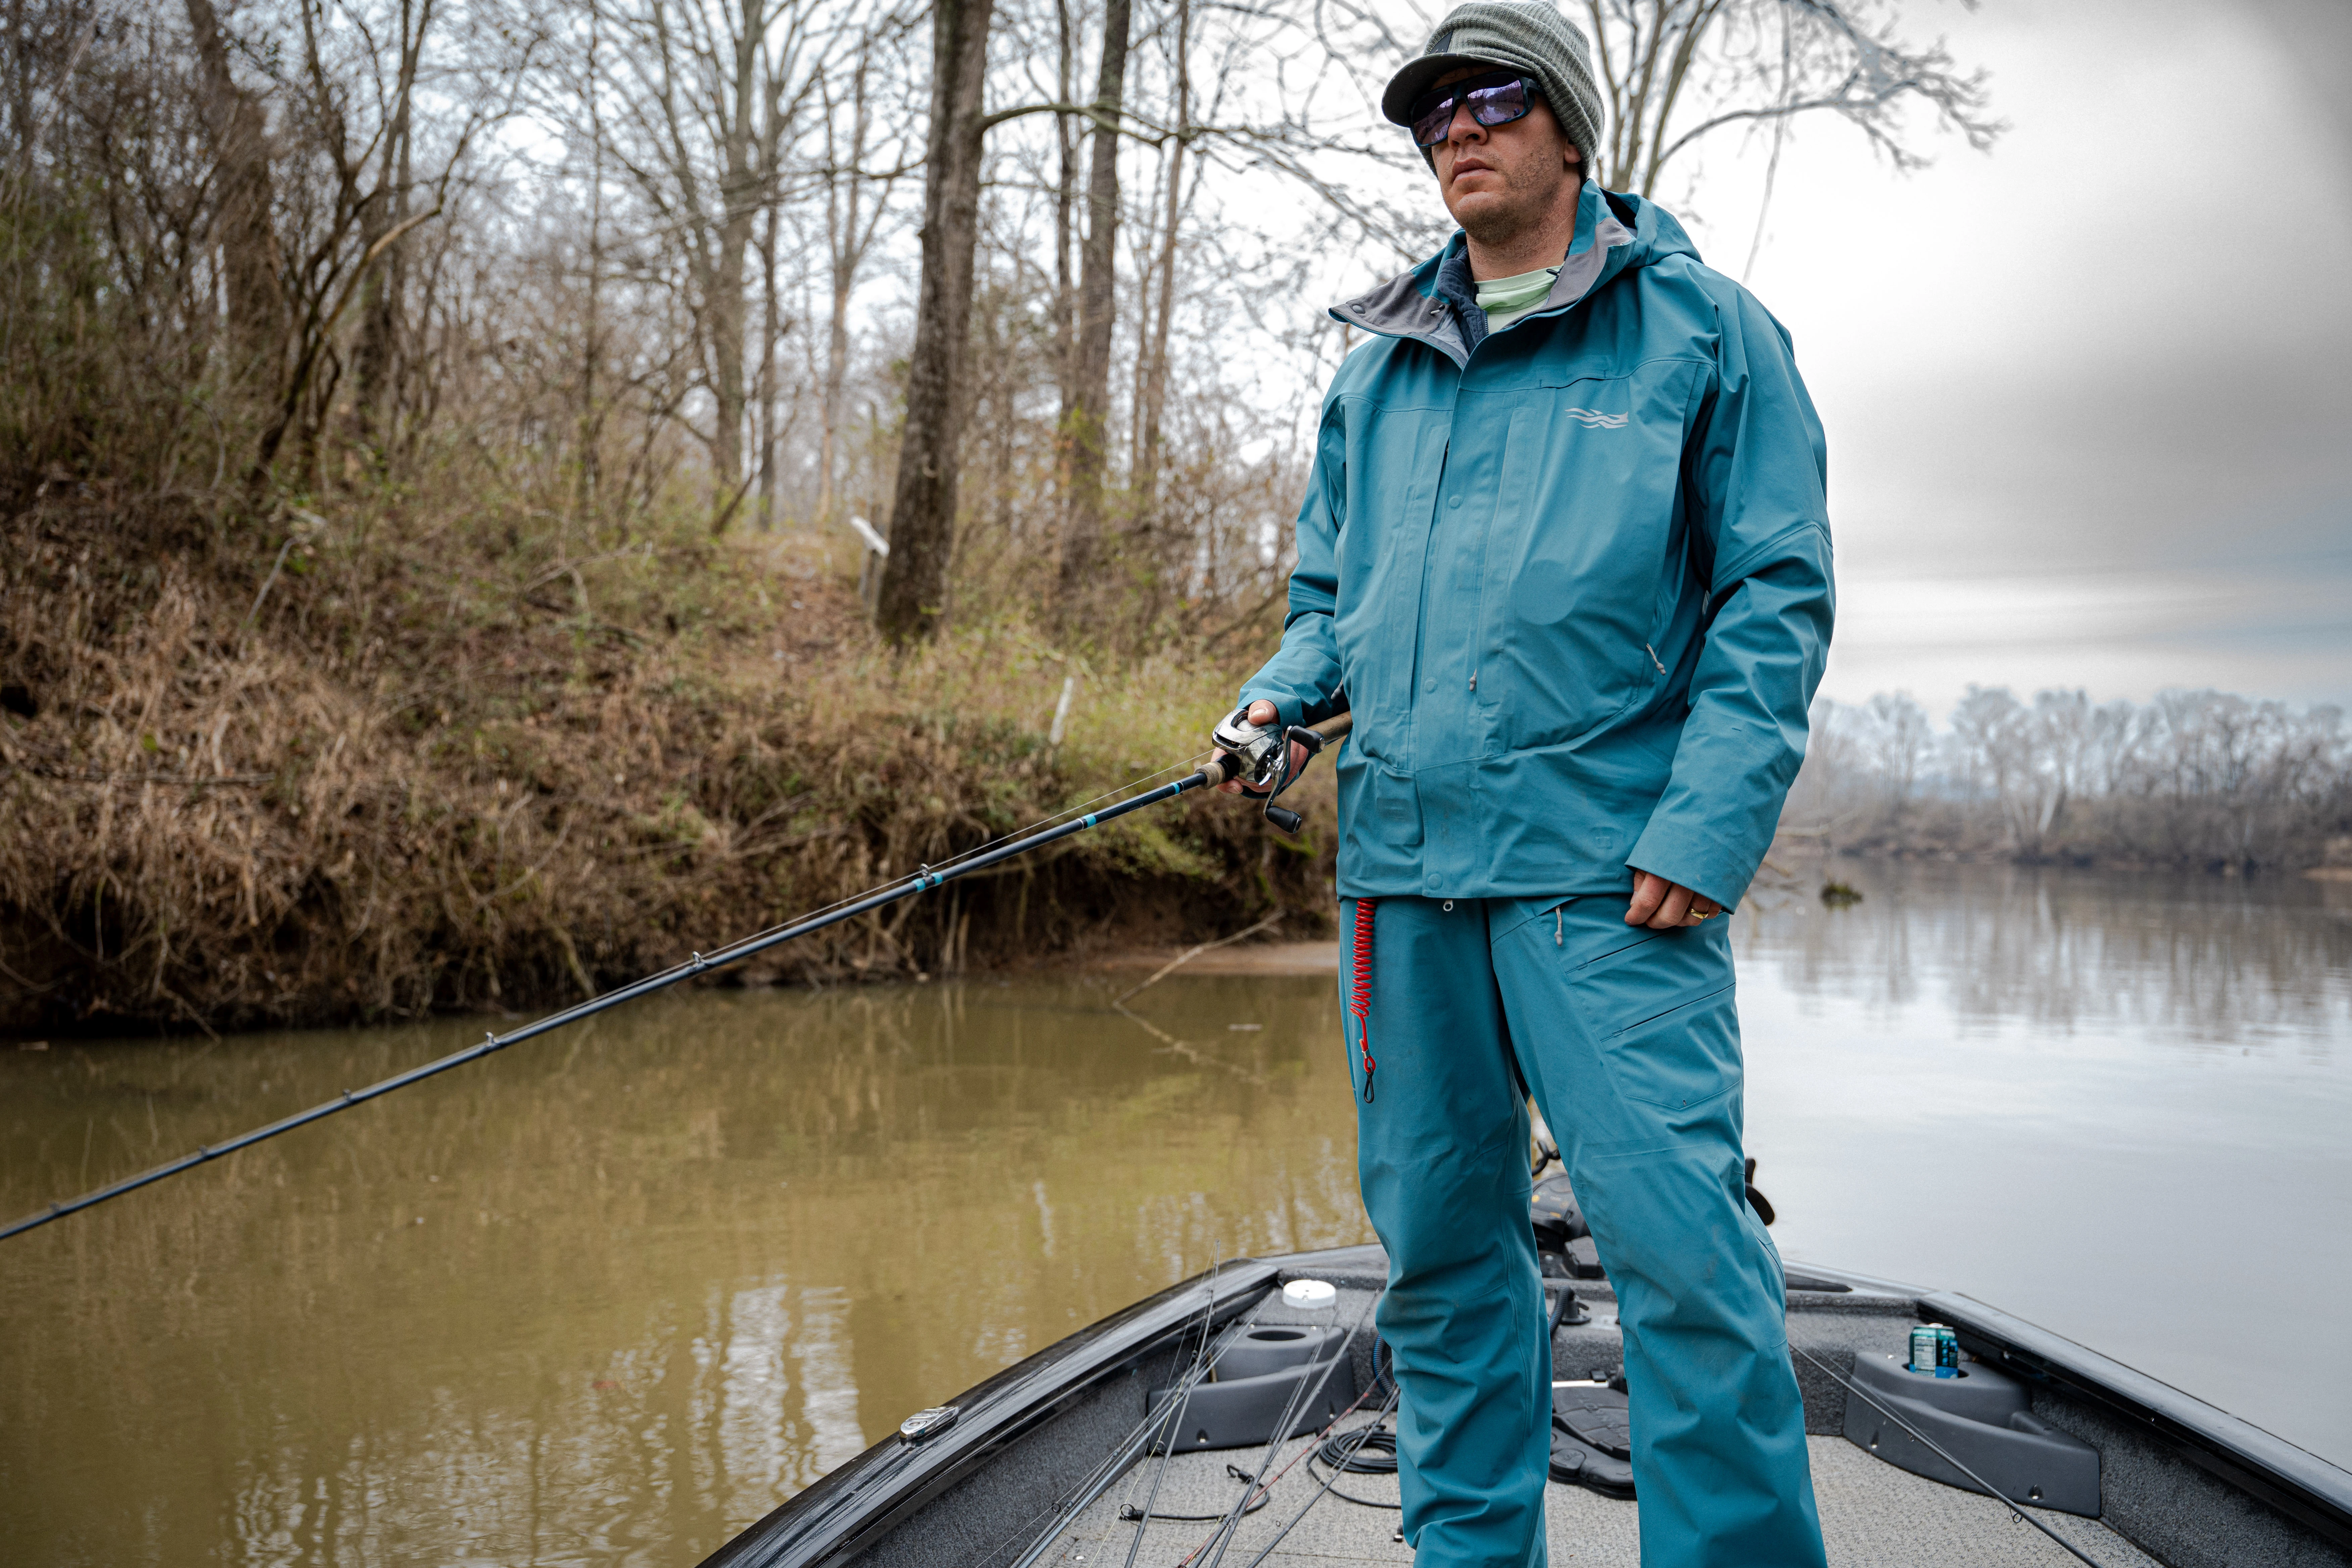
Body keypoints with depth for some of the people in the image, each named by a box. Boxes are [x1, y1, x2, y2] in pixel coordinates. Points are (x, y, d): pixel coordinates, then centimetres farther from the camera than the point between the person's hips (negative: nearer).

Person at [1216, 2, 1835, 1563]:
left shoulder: (1703, 329, 5)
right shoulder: (1376, 372, 18)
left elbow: (1777, 596, -1)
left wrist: (1712, 824, -13)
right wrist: (1282, 699, 3)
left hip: (1606, 863, -5)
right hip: (1401, 861, 5)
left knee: (1682, 1243, -9)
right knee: (1438, 1243, 11)